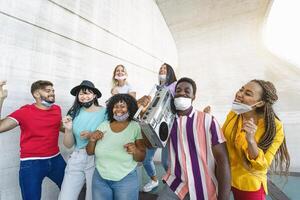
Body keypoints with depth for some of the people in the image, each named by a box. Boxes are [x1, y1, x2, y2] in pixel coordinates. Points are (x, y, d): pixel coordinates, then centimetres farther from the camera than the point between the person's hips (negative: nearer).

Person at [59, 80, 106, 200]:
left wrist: (92, 136, -19)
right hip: (76, 159, 3)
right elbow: (68, 145, 3)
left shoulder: (105, 112, -11)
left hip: (97, 160, -3)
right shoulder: (74, 113, -1)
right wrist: (68, 129, -14)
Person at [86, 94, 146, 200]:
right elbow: (90, 152, 3)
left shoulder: (136, 127, -12)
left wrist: (135, 151, -28)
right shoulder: (103, 125, -4)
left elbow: (141, 157, -8)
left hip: (126, 180, -2)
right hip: (100, 178, 3)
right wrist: (92, 140, -16)